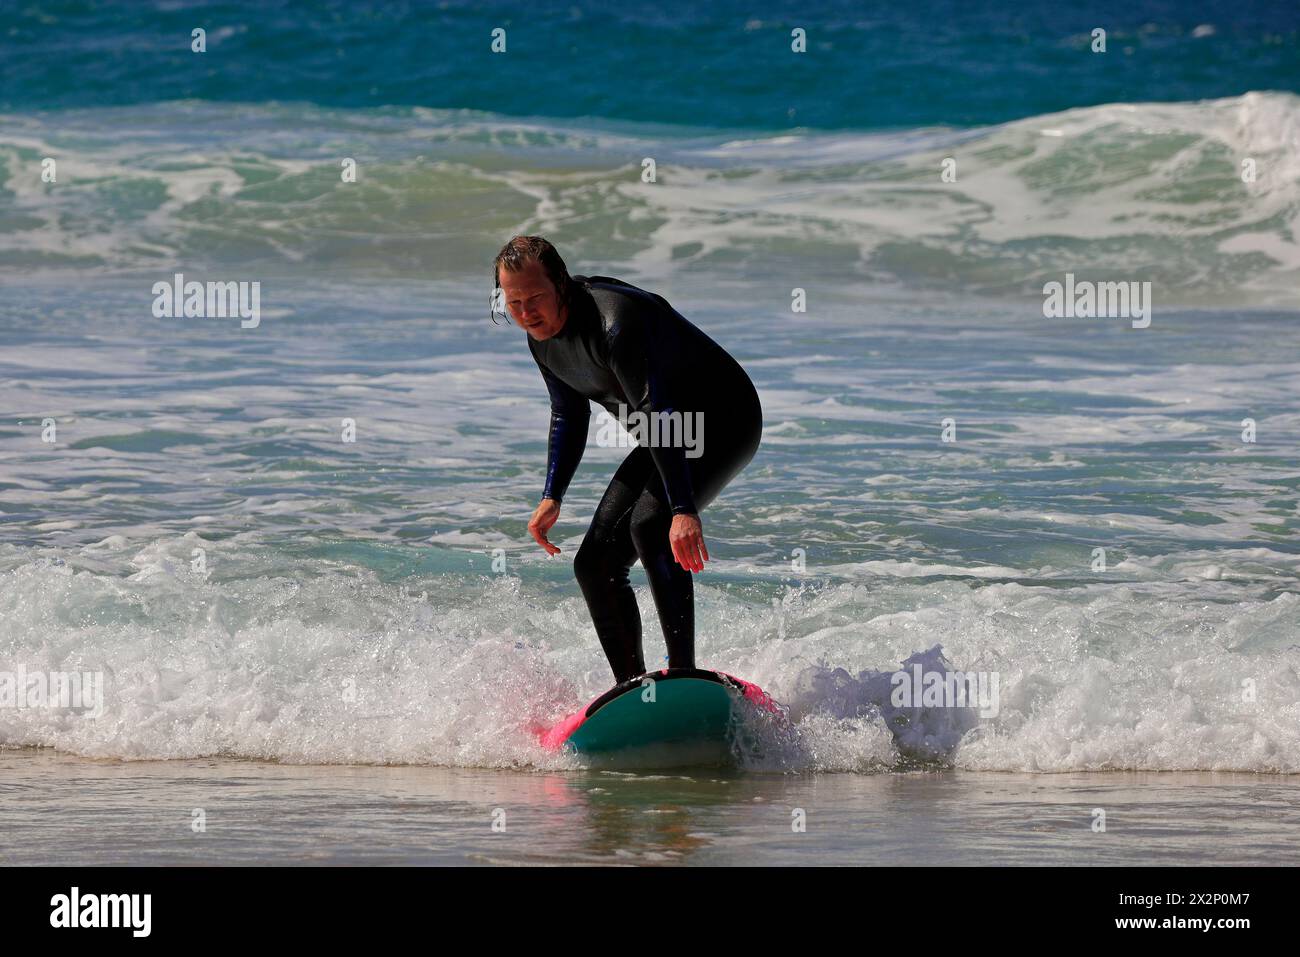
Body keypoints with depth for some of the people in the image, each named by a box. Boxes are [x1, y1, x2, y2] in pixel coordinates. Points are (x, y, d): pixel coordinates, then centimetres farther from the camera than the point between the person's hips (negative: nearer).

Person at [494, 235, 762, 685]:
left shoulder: (614, 322, -32)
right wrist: (552, 497, 3)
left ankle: (683, 674, -34)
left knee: (650, 525, -33)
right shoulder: (543, 333, -2)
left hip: (726, 421, -9)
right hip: (667, 439, 9)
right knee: (595, 564, 2)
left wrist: (684, 510, -46)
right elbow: (569, 416, 13)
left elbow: (658, 414, -39)